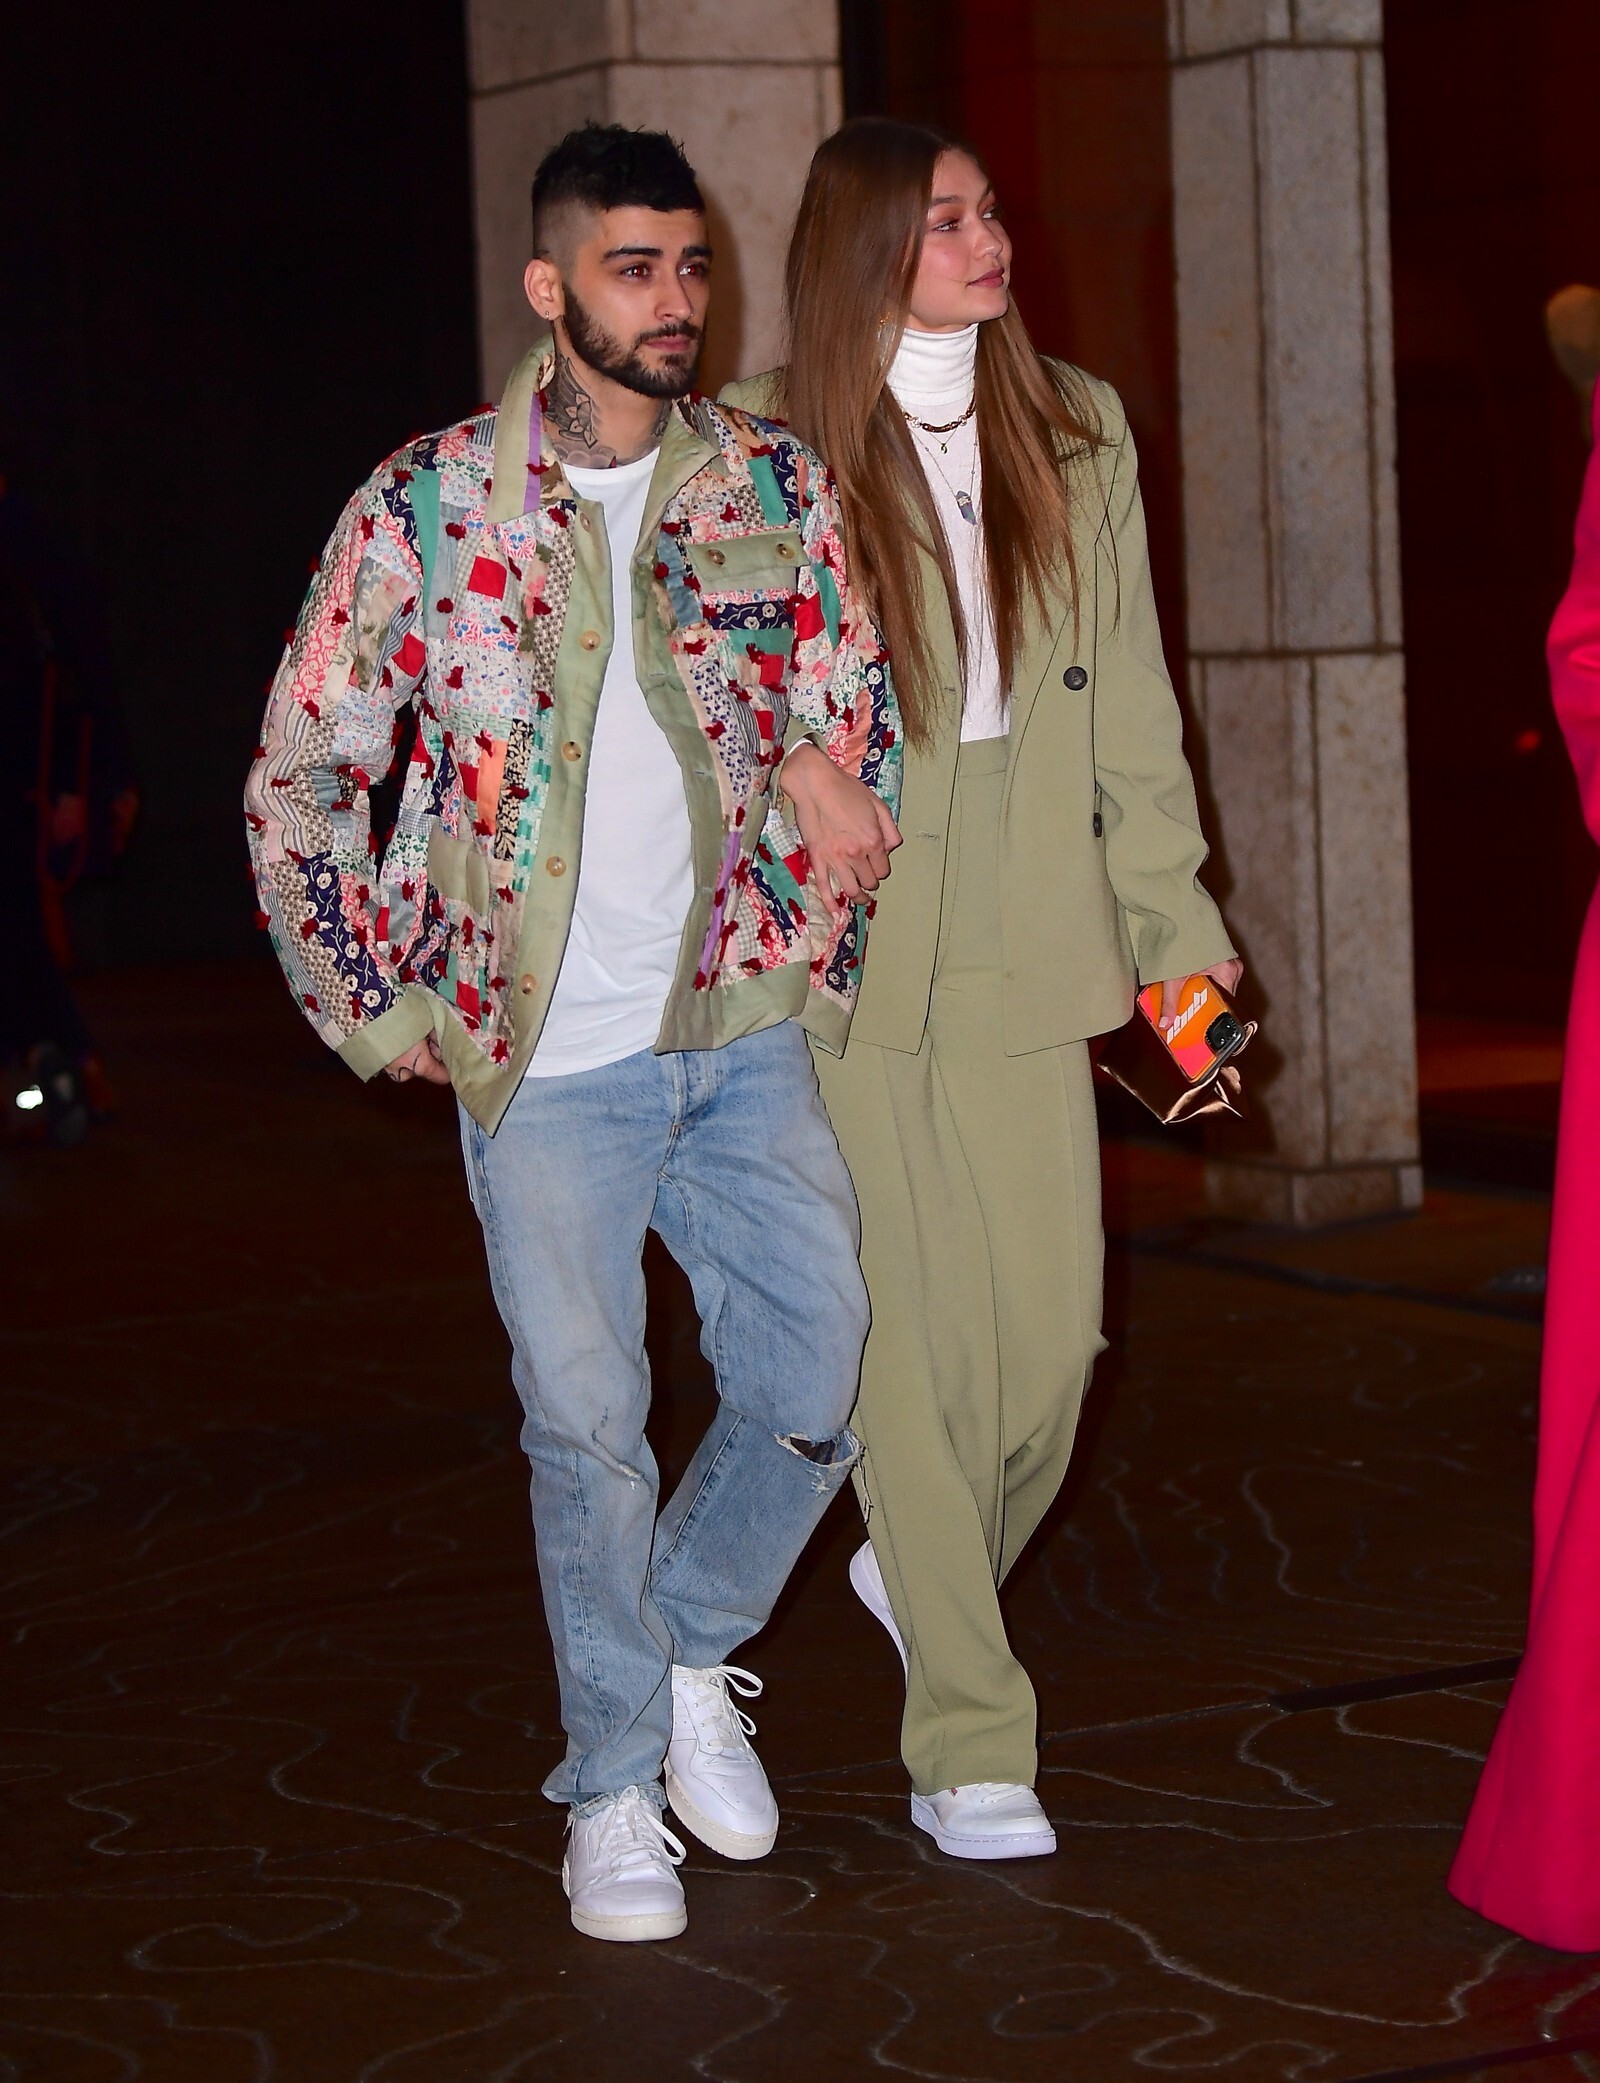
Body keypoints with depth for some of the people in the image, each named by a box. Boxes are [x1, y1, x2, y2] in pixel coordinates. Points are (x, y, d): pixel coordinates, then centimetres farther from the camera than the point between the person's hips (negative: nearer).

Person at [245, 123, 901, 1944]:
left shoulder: (776, 489, 3)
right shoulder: (429, 505, -4)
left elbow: (858, 732, 10)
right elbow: (298, 780, 1)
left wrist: (817, 963, 4)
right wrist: (381, 1010, 0)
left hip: (741, 1029, 3)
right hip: (544, 1057, -3)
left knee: (819, 1375, -1)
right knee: (587, 1423, -1)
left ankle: (694, 1651, 27)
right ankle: (615, 1788, 16)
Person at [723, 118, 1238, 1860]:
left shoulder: (1076, 433, 10)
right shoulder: (766, 449, -3)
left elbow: (1128, 708, 11)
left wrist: (1174, 922, 7)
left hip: (1024, 947, 4)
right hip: (842, 953, -3)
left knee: (1054, 1331, 0)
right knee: (904, 1342, -3)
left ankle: (931, 1571, 32)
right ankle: (969, 1745, 7)